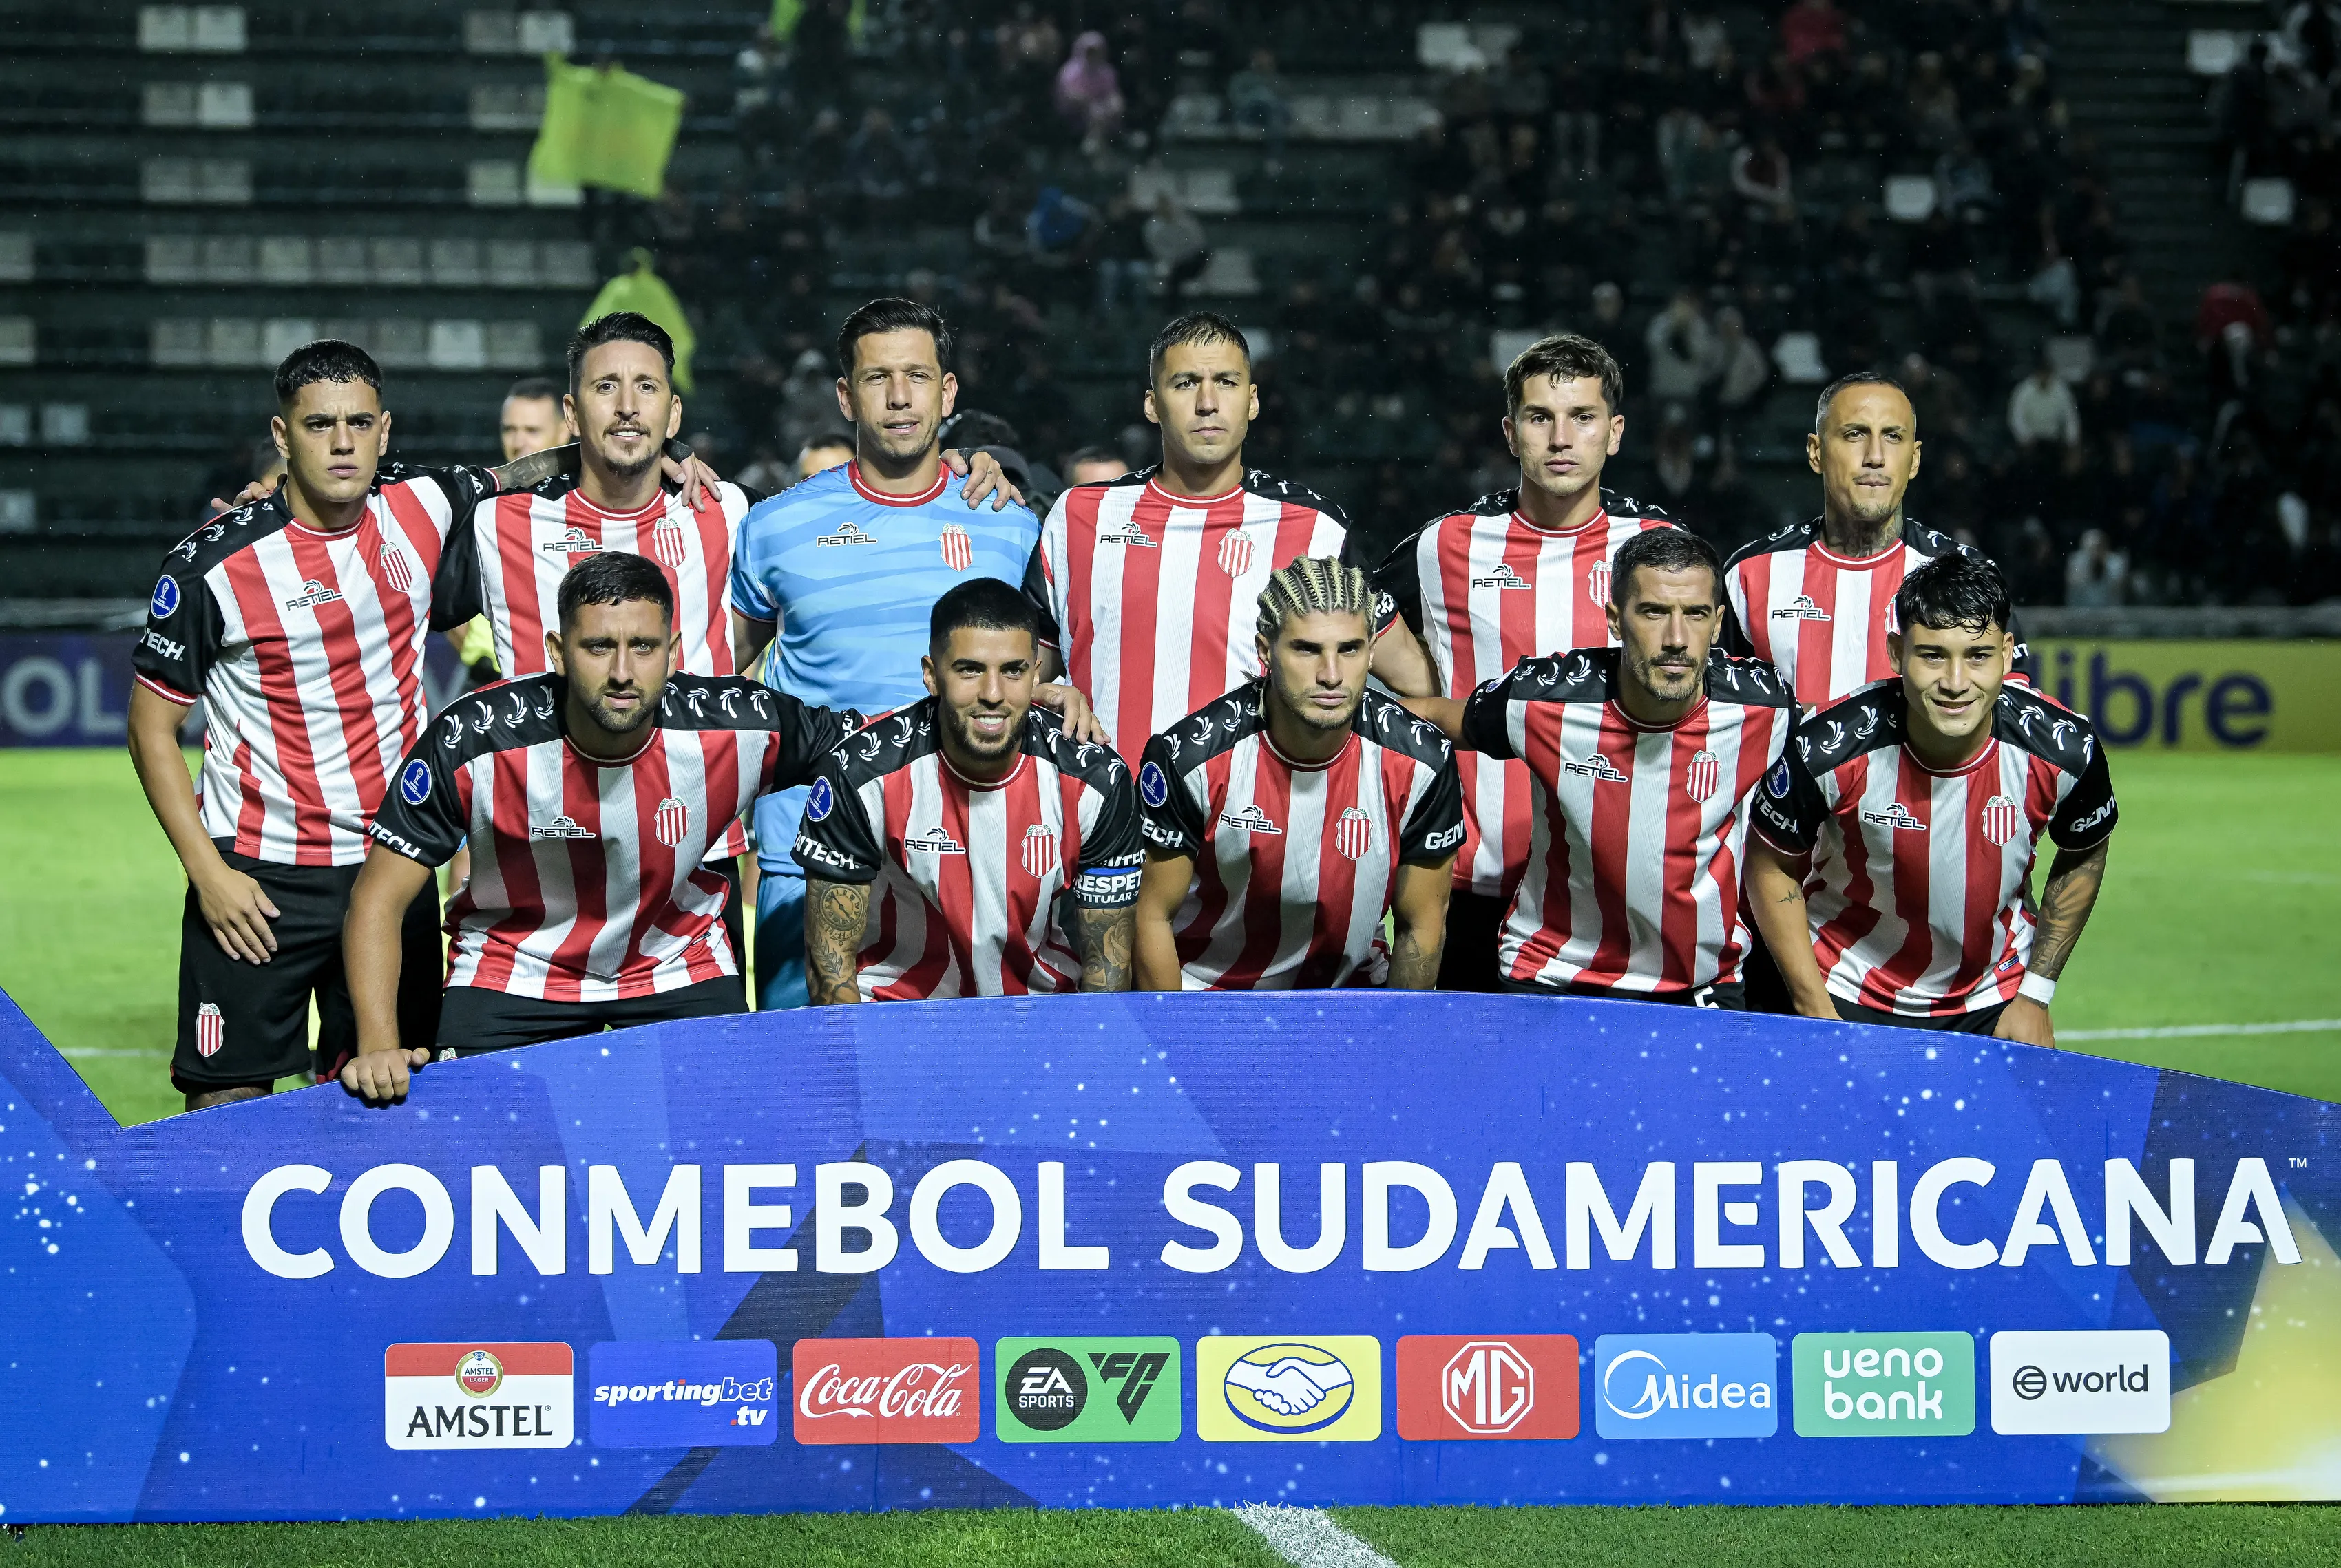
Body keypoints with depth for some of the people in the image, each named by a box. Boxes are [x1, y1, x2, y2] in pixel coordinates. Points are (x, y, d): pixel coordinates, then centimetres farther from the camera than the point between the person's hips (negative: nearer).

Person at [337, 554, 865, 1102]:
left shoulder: (741, 727, -22)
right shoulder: (471, 742, -24)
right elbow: (379, 898, -17)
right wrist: (378, 1047, -31)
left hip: (680, 968, 2)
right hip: (515, 971, -1)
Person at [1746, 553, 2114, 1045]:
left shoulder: (2065, 750, -21)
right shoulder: (1830, 749, -26)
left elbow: (2083, 856, 1)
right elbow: (1771, 866, -9)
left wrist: (2036, 995, 1)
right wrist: (1816, 1012, -11)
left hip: (1994, 1007, 1)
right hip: (1848, 999, -1)